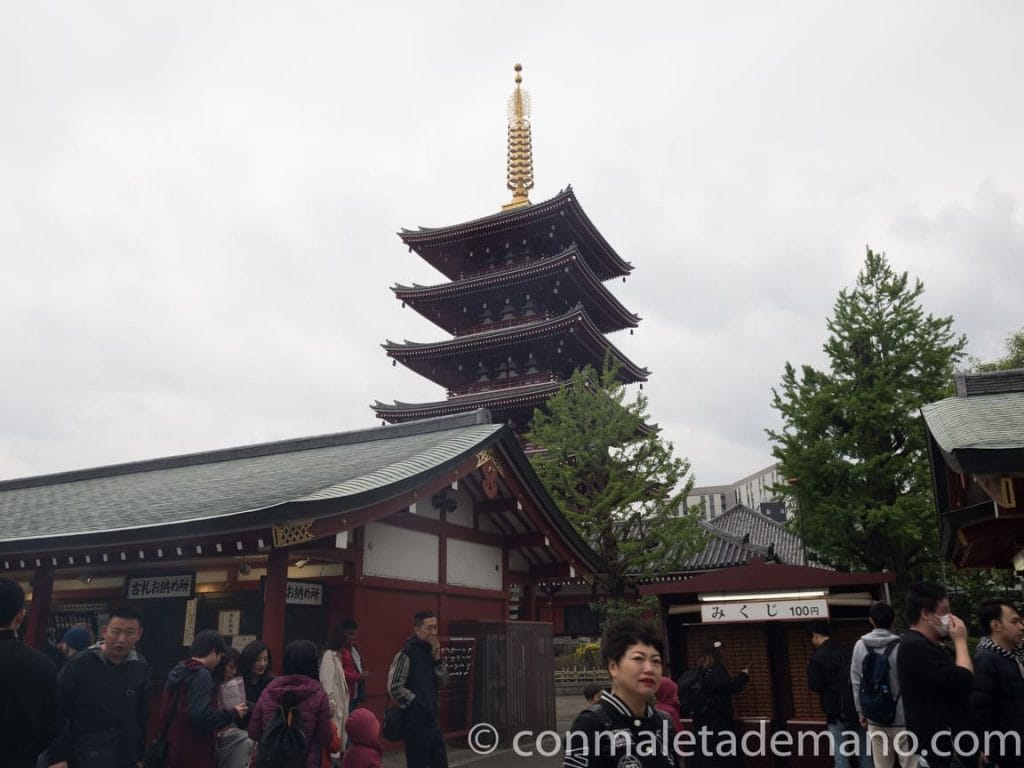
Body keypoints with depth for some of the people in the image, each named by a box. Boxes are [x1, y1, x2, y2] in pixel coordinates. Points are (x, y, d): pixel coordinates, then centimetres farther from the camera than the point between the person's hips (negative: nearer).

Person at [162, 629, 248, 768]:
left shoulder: (179, 672, 11)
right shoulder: (201, 675, -17)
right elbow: (201, 715, -26)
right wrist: (233, 714, -13)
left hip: (175, 751, 9)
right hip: (194, 756, -9)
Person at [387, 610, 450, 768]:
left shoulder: (431, 651, 9)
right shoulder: (407, 653, -14)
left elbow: (443, 683, 6)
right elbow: (395, 687, -19)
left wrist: (437, 658, -7)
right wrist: (416, 703, -10)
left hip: (432, 719, 8)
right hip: (415, 721, -7)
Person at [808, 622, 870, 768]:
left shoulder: (817, 657, -12)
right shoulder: (848, 651, 8)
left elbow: (814, 686, -10)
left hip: (837, 712, -6)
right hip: (859, 708, 6)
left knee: (841, 755, 2)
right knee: (864, 755, 13)